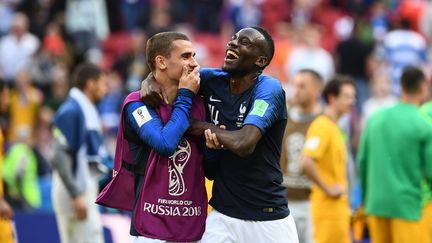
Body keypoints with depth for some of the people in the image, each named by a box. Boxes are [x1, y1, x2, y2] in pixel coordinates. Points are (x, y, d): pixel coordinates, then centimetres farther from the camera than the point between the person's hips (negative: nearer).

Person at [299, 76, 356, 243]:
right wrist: (328, 189, -21)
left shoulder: (333, 127, 15)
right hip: (328, 205, -10)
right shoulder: (322, 126, -15)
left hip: (338, 205, 10)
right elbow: (306, 163, -28)